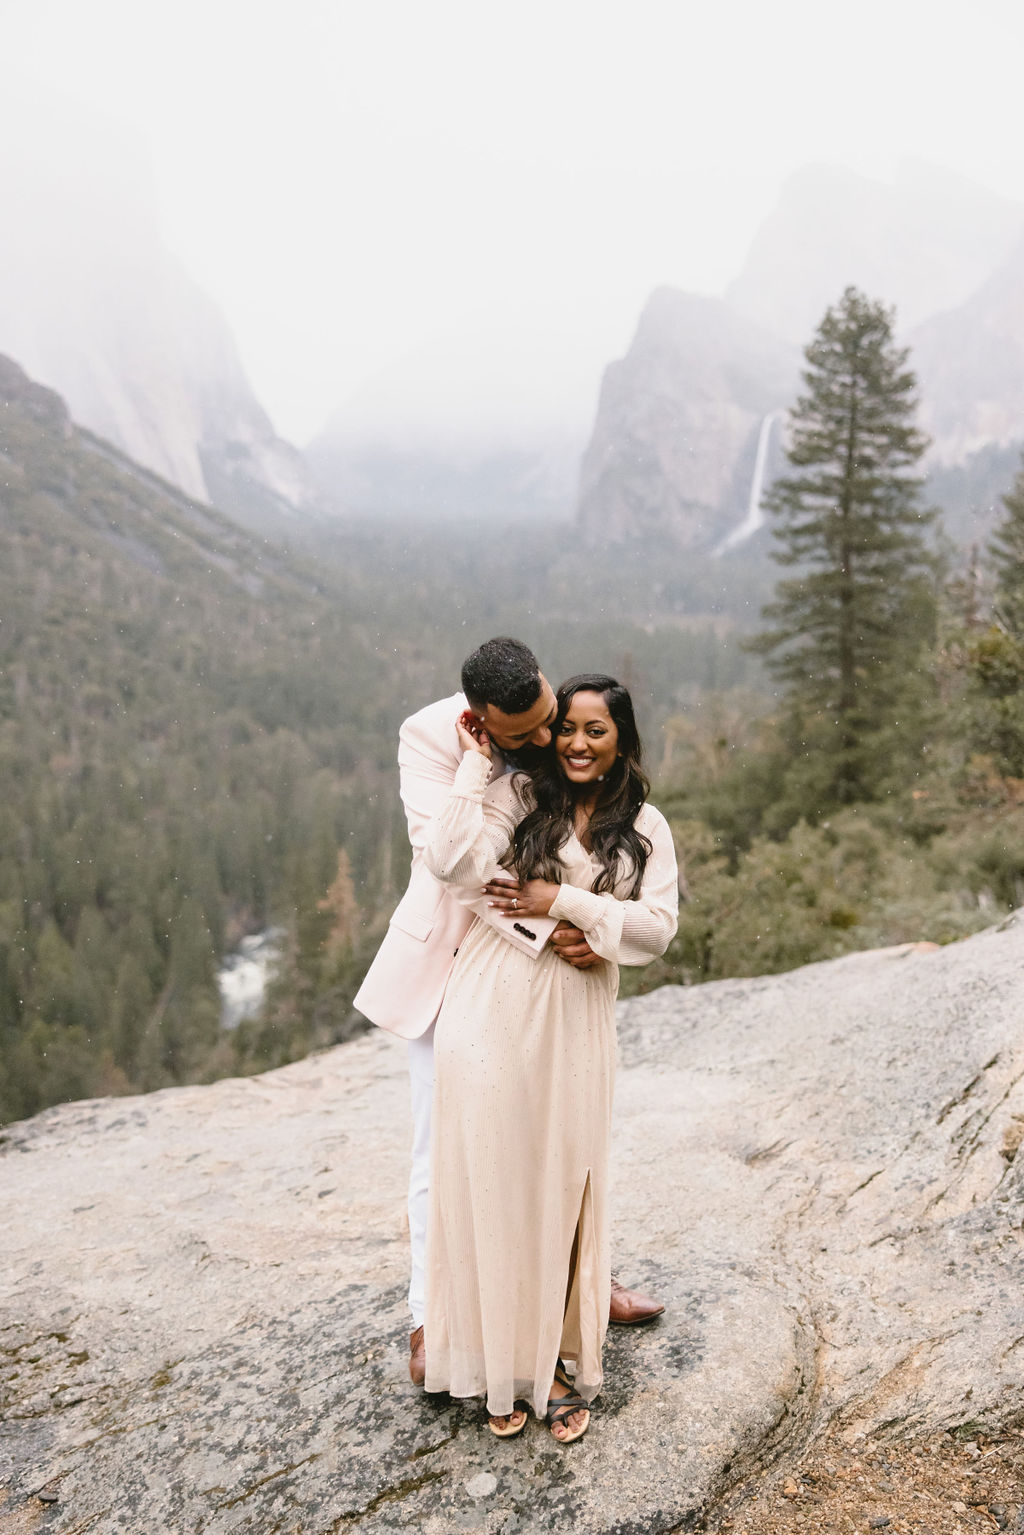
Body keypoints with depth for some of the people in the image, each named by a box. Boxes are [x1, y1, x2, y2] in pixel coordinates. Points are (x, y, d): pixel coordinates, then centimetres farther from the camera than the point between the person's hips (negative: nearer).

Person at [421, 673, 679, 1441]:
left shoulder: (644, 825, 6)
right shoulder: (518, 795, 1)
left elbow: (659, 925, -4)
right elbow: (453, 861, -15)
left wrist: (563, 902, -10)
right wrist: (475, 763, -10)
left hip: (575, 1023, 1)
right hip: (493, 1010, -1)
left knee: (563, 1188, 7)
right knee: (490, 1181, 5)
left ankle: (557, 1363, 26)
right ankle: (500, 1366, 24)